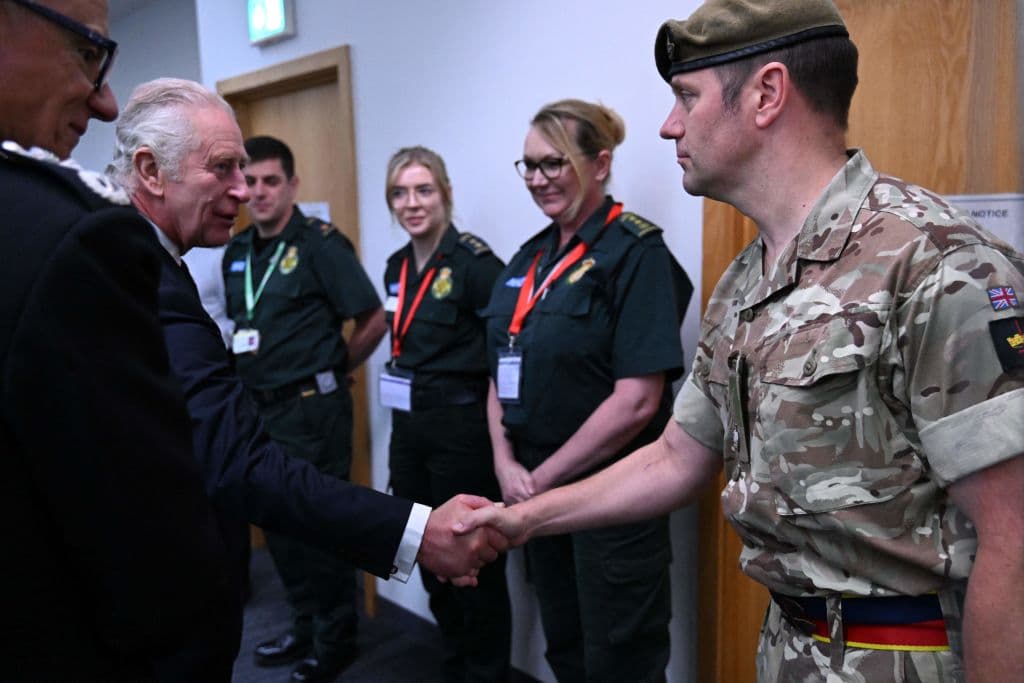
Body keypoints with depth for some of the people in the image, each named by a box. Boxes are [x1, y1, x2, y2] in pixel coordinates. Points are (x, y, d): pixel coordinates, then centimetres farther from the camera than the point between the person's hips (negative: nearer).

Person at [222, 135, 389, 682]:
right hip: (259, 409, 8)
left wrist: (329, 372, -3)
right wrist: (249, 380, 11)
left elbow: (374, 321, -12)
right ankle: (304, 627, 34)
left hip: (312, 410, -7)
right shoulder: (237, 252, 9)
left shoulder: (320, 244, -12)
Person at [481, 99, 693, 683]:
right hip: (536, 491, 7)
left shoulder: (636, 253, -13)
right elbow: (503, 374, 12)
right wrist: (506, 464, -4)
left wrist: (543, 480, -14)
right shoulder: (530, 258, 9)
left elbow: (636, 401, -20)